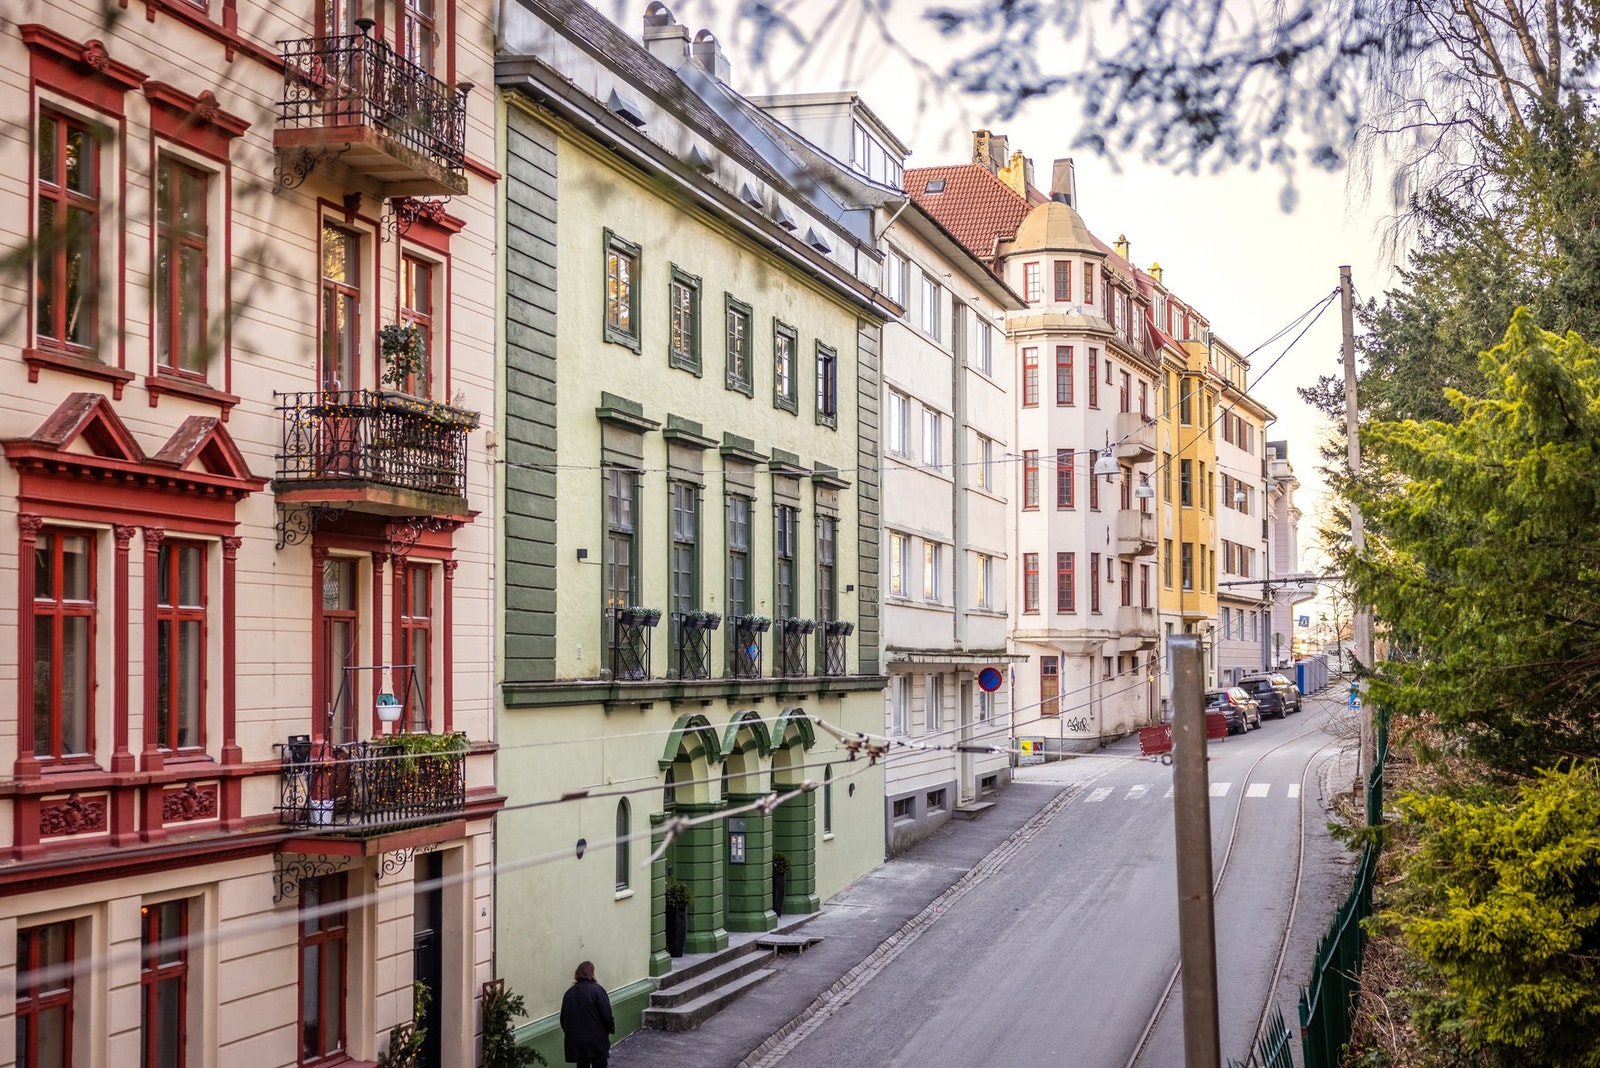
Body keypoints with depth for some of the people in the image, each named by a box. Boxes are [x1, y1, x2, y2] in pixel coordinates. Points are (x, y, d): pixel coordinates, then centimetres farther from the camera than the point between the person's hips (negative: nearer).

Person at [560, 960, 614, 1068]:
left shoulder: (569, 992, 6)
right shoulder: (597, 990, -10)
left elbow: (563, 1018, 9)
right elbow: (607, 1015, -11)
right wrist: (612, 1029, 6)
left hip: (575, 1043, 5)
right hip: (596, 1042, -5)